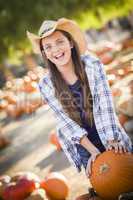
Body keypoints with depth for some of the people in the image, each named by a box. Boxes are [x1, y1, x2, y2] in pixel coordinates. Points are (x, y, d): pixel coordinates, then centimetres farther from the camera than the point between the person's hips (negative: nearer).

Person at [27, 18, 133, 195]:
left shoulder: (92, 64, -15)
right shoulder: (46, 85, -13)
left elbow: (104, 105, -19)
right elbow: (67, 122, -11)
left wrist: (112, 140, -27)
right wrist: (93, 151, -18)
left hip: (110, 136, 0)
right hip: (82, 145, 0)